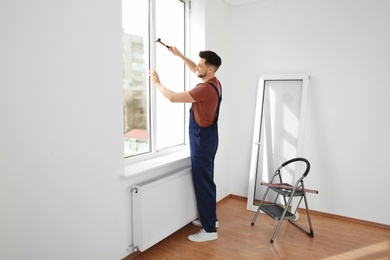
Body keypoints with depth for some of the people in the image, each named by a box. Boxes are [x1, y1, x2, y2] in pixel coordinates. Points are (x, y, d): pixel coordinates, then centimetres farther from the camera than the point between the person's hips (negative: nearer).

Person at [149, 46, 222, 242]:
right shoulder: (214, 83, 7)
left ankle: (209, 230, 7)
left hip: (202, 140, -10)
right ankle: (210, 218, 32)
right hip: (205, 138, 10)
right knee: (205, 180, 18)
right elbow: (195, 70, 26)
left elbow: (173, 97, -22)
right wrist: (179, 55, 22)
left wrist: (157, 83, -6)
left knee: (203, 182, -3)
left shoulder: (206, 88, -23)